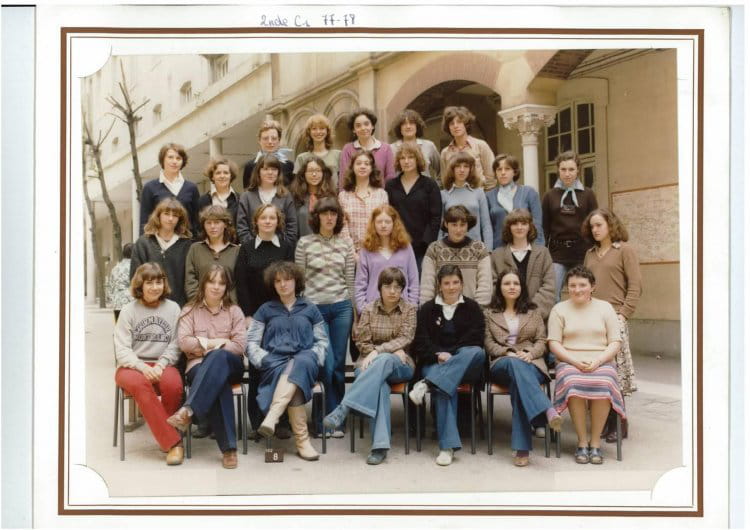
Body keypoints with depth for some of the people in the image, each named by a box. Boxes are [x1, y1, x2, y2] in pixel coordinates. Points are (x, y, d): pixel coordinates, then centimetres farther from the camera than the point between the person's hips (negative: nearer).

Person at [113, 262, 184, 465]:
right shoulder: (129, 310, 7)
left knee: (173, 384, -35)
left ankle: (165, 436, -12)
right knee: (140, 384, -36)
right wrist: (142, 367, -18)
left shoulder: (173, 308, 10)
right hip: (131, 367, 0)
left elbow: (175, 346, 5)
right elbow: (122, 350, 0)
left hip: (163, 365, 1)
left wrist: (160, 365, -13)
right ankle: (173, 442, -33)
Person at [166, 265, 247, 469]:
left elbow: (240, 345, 2)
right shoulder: (190, 310, 15)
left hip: (230, 365, 1)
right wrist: (217, 342, -6)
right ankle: (228, 447, -44)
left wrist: (209, 348, -7)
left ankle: (188, 410, -48)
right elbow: (183, 342, -2)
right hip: (199, 367, -1)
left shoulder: (234, 311, 16)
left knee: (218, 358, -40)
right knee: (218, 382, -39)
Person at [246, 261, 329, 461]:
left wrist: (312, 358, -5)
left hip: (304, 361, 0)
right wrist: (264, 361, -7)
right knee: (287, 374, -37)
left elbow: (322, 341, 15)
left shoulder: (310, 309, 19)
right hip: (274, 363, 0)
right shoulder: (265, 310, 19)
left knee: (298, 364, -40)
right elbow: (251, 342, 11)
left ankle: (271, 417, -54)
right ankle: (302, 440, -43)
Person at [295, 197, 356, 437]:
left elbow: (350, 279, 10)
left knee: (338, 363, 5)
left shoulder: (346, 243, 7)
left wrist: (353, 309, 10)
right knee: (327, 364, -6)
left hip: (341, 307, 3)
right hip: (315, 307, -3)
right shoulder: (305, 243, 0)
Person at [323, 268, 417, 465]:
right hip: (371, 364, 0)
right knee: (379, 384, -37)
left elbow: (405, 339, -7)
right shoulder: (369, 310, 8)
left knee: (383, 361, -38)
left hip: (400, 365, 0)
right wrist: (392, 350, -11)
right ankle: (380, 445, -42)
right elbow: (362, 342, 2)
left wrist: (379, 351, -22)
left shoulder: (410, 310, 6)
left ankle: (343, 409, -46)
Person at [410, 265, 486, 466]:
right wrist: (438, 355, -15)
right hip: (434, 363, -1)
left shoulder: (472, 307, 12)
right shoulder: (427, 309, 14)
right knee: (444, 387, -36)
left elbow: (476, 339, 1)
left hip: (466, 365, 1)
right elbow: (420, 341, 5)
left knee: (477, 352, -36)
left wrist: (450, 355, -12)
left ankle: (427, 384, -43)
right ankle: (447, 445, -42)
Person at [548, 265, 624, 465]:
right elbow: (554, 343, 4)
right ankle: (582, 442, -20)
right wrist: (576, 361, -11)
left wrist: (597, 361, -10)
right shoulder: (559, 309, 12)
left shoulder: (604, 307, 14)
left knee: (603, 384, -33)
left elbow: (615, 343, 7)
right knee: (573, 384, -34)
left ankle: (595, 442, -18)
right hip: (570, 362, 0)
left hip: (601, 362, 1)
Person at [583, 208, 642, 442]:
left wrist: (623, 314, -10)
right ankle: (602, 420, 11)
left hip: (613, 318, -5)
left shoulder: (625, 250, 3)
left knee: (614, 371, -7)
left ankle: (618, 423, 4)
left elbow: (635, 286, -2)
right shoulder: (590, 254, 19)